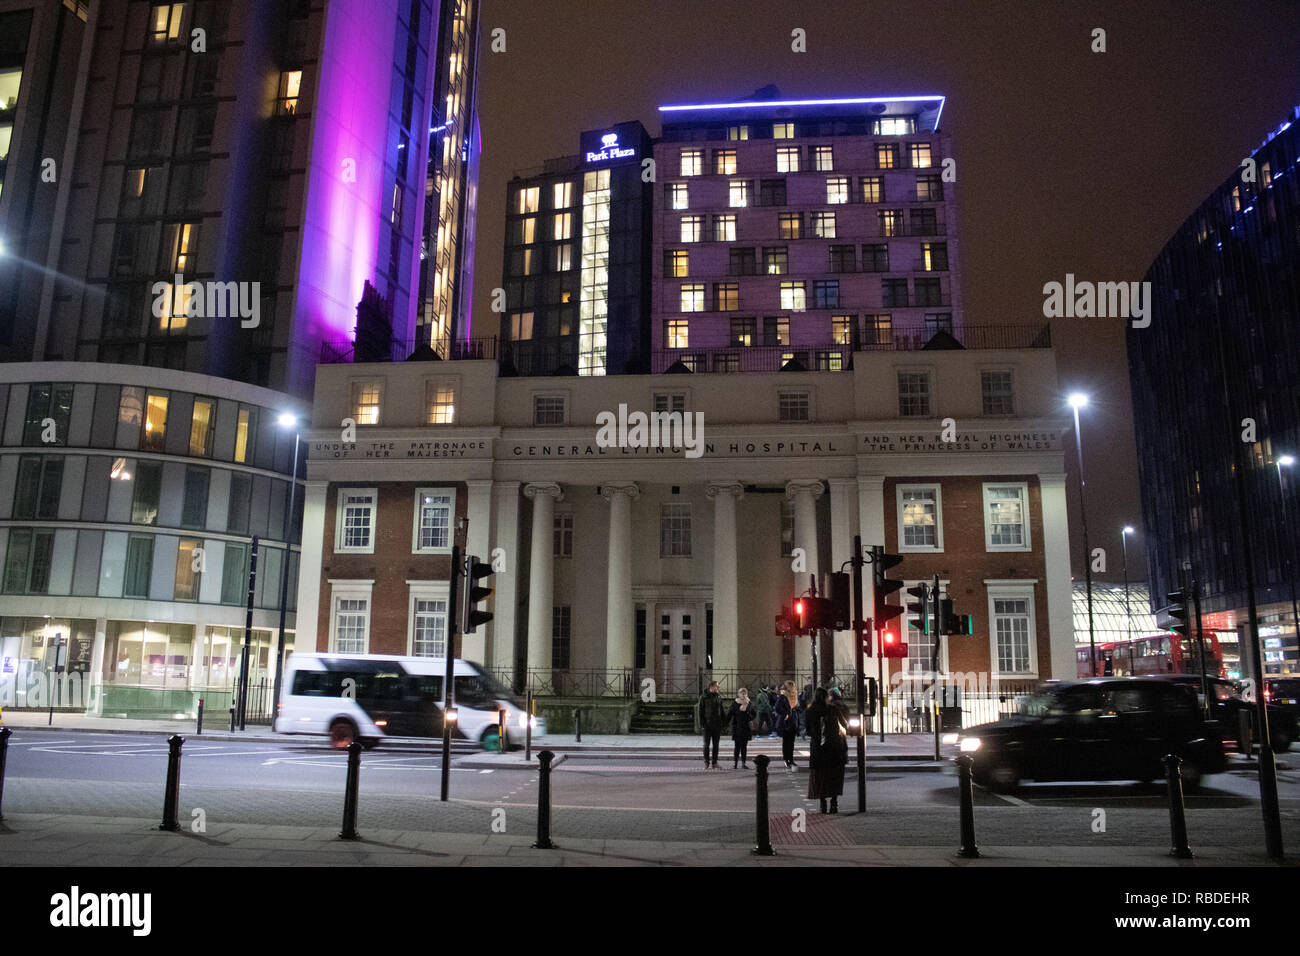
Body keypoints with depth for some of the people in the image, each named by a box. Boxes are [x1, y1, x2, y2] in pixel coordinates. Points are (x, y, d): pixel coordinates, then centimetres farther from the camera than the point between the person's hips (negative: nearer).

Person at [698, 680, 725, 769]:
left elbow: (721, 711, 13)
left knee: (716, 745, 6)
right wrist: (702, 724, -10)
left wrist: (722, 724, 8)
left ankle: (715, 763, 13)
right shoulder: (704, 697, -5)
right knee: (706, 744, 0)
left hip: (717, 725, 4)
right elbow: (701, 711, -4)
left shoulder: (719, 697, 8)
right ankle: (706, 763, 11)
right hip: (707, 724, -4)